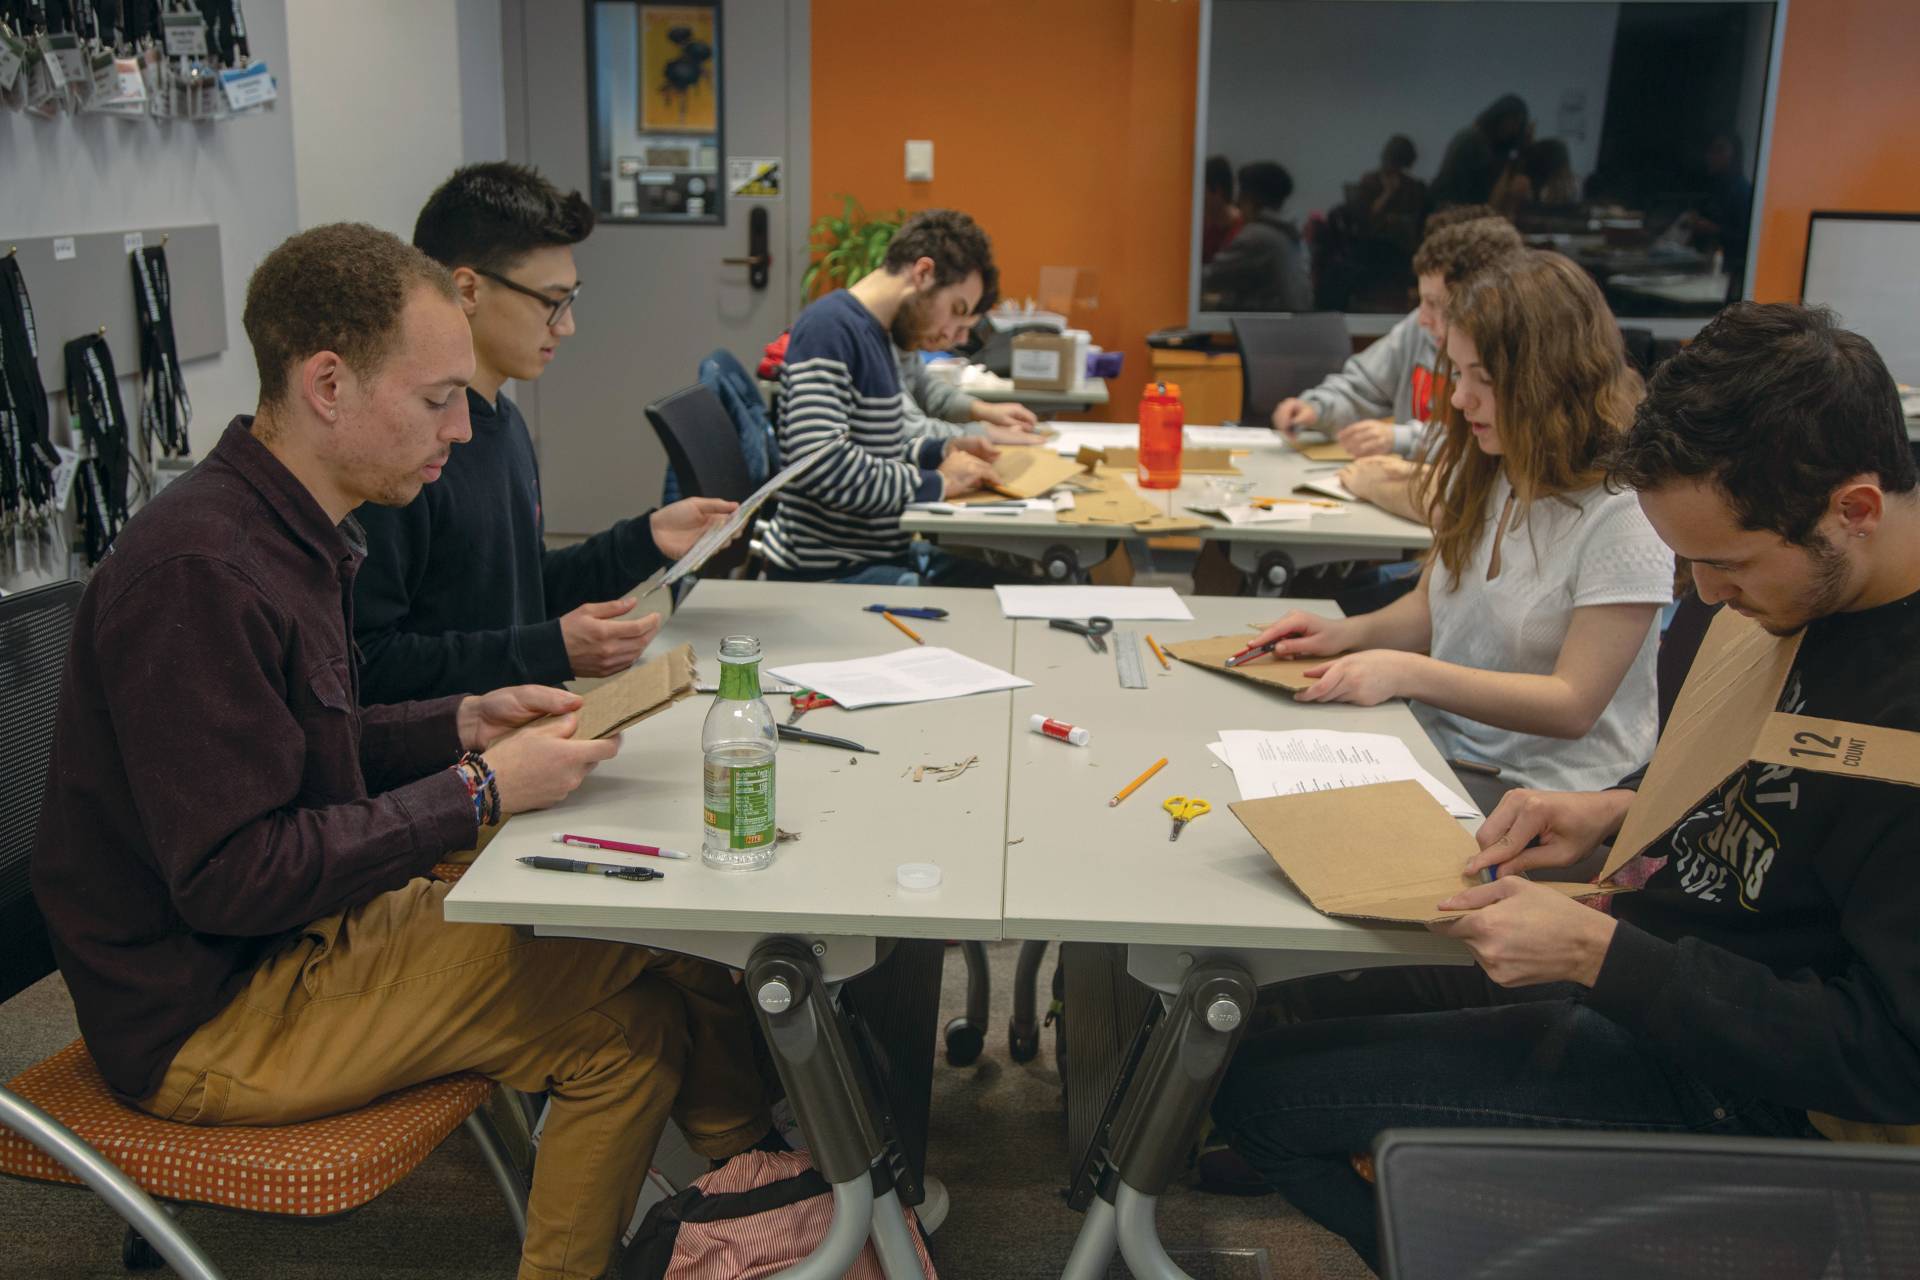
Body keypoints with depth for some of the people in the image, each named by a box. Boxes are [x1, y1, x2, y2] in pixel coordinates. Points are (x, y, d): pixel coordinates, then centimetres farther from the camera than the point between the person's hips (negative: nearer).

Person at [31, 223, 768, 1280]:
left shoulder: (283, 530, 6)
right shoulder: (197, 574, -26)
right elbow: (233, 874, -26)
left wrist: (464, 724, 1)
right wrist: (479, 792, -21)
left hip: (297, 939, 9)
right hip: (203, 1024, -9)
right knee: (628, 1021, -16)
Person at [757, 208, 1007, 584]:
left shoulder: (874, 333, 15)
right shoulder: (829, 328, -16)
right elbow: (821, 463, -27)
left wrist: (941, 451, 6)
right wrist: (938, 482, -18)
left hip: (883, 552, 10)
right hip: (828, 573, -10)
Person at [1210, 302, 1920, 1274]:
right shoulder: (1813, 583, -2)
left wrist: (1598, 953, -27)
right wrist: (1619, 808, 0)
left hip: (1712, 1083, -9)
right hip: (1640, 960, 9)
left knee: (1259, 1088, -7)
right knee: (1299, 998, 16)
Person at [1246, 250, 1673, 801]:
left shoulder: (1624, 509, -16)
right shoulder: (1478, 467, 6)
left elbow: (1572, 706, -17)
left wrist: (1407, 673, -23)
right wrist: (1352, 633, -2)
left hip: (1539, 791, -6)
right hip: (1437, 753, 7)